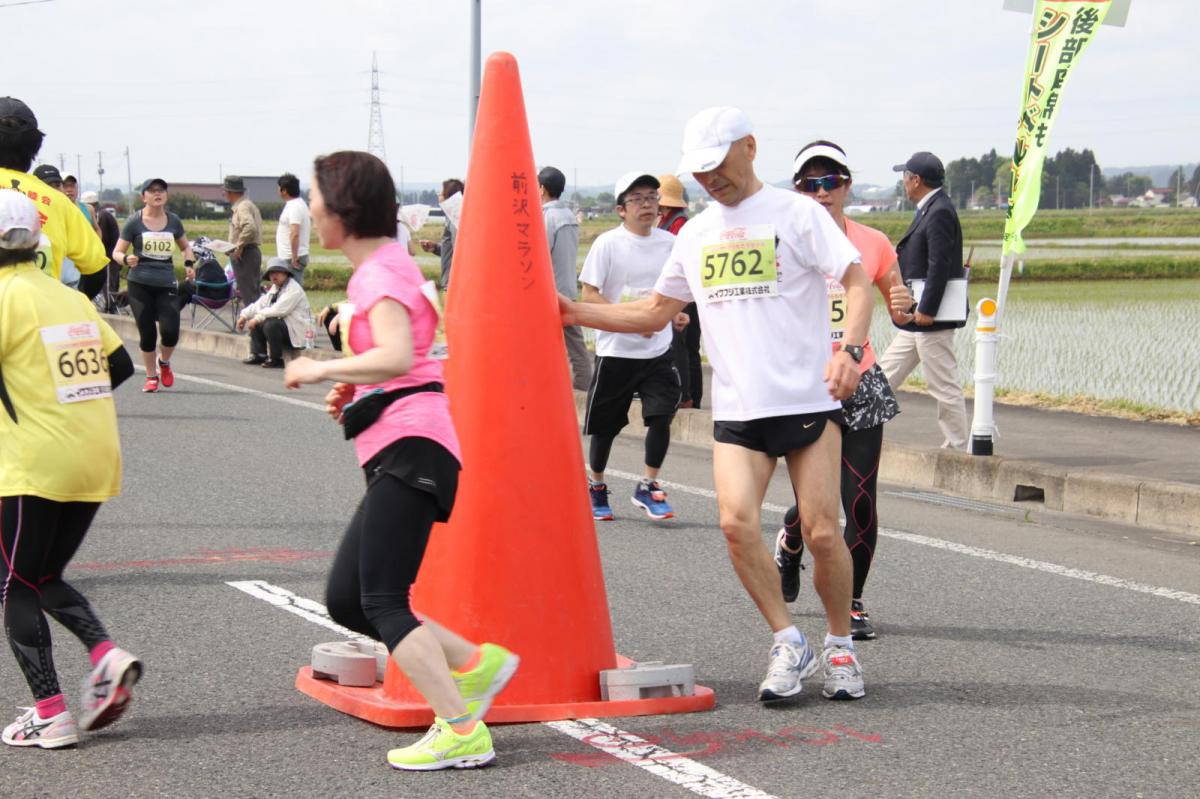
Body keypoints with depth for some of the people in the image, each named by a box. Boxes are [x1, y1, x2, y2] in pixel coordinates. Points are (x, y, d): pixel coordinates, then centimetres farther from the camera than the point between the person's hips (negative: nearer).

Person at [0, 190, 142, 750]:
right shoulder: (71, 298, 12)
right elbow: (120, 366, 16)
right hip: (98, 463, 7)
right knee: (46, 578, 20)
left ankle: (49, 714, 0)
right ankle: (106, 656, -3)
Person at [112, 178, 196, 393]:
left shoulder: (173, 221, 7)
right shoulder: (134, 221, -2)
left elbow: (185, 246, 23)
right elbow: (117, 252, 0)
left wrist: (189, 263, 4)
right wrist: (126, 259, -22)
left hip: (167, 283, 2)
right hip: (139, 284, -2)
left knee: (171, 330, -10)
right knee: (147, 333, 0)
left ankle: (164, 363, 22)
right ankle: (151, 376, 19)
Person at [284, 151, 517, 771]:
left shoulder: (379, 272, -10)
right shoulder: (388, 265, 22)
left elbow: (397, 356, -27)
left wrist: (321, 370, -15)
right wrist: (352, 394, 15)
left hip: (409, 445, -10)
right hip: (397, 454, 10)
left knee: (382, 602, -12)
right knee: (346, 600, 9)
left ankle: (461, 732, -13)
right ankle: (475, 663, 9)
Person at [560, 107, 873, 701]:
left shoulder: (797, 213, -1)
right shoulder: (696, 234, 15)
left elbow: (858, 283, -7)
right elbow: (655, 313, 24)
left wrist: (849, 349, -24)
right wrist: (578, 314, 13)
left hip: (808, 401, -4)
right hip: (735, 410, 4)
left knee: (822, 533, -7)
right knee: (736, 522, -17)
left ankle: (841, 648, 18)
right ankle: (789, 645, 1)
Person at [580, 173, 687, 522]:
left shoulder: (669, 243, 5)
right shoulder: (608, 243, -8)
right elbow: (588, 295, -11)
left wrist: (675, 313, 1)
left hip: (658, 351, 3)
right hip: (615, 350, -3)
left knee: (661, 415, -11)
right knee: (605, 425, 7)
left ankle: (647, 487, 4)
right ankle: (596, 486, 28)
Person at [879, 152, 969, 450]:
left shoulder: (939, 212, -17)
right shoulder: (930, 209, 15)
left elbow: (939, 266, -22)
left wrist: (926, 310, -22)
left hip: (931, 319, -11)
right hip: (917, 318, 11)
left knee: (944, 386, -3)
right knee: (887, 374, 14)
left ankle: (957, 447, 4)